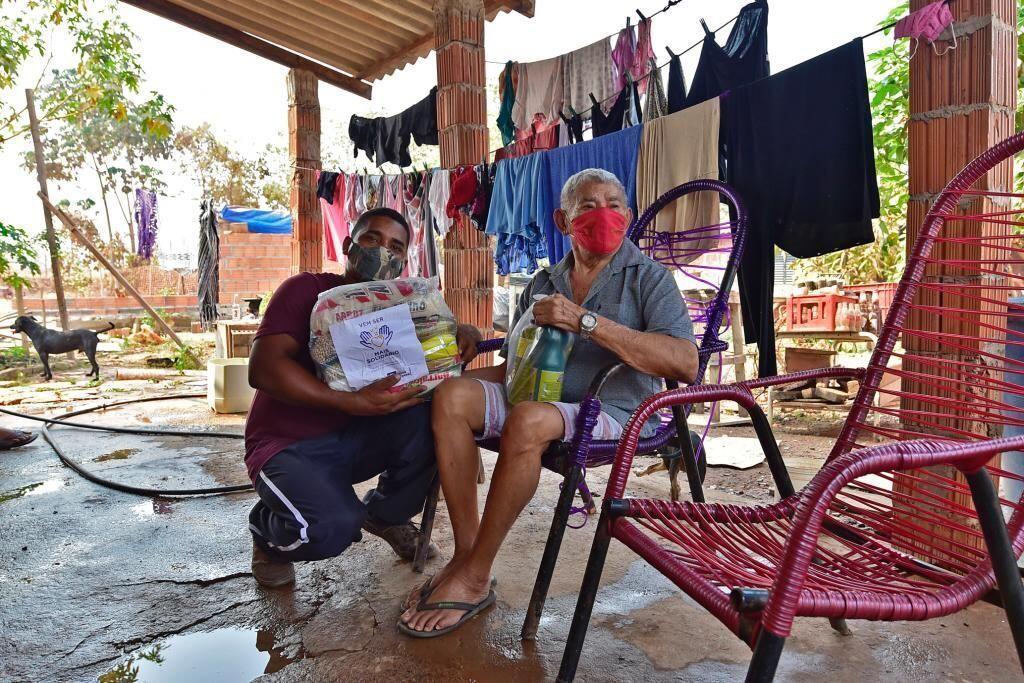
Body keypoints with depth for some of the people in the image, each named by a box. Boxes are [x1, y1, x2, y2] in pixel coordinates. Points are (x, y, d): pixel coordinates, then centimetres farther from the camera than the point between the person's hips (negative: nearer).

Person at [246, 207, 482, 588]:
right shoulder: (308, 290, -9)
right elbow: (263, 368, -22)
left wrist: (463, 334, -17)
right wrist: (354, 402, -33)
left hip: (354, 438, 5)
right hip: (288, 446, -4)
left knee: (431, 415, -23)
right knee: (334, 527, -33)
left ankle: (386, 514, 5)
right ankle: (269, 530, 5)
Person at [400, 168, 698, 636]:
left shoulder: (648, 278, 1)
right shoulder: (543, 284, 17)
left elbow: (685, 364, -16)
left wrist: (586, 321, -20)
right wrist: (464, 371, 0)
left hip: (612, 413, -5)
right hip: (536, 397, 6)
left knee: (527, 420, -34)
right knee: (452, 396, -18)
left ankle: (473, 579, -18)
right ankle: (465, 552, -16)